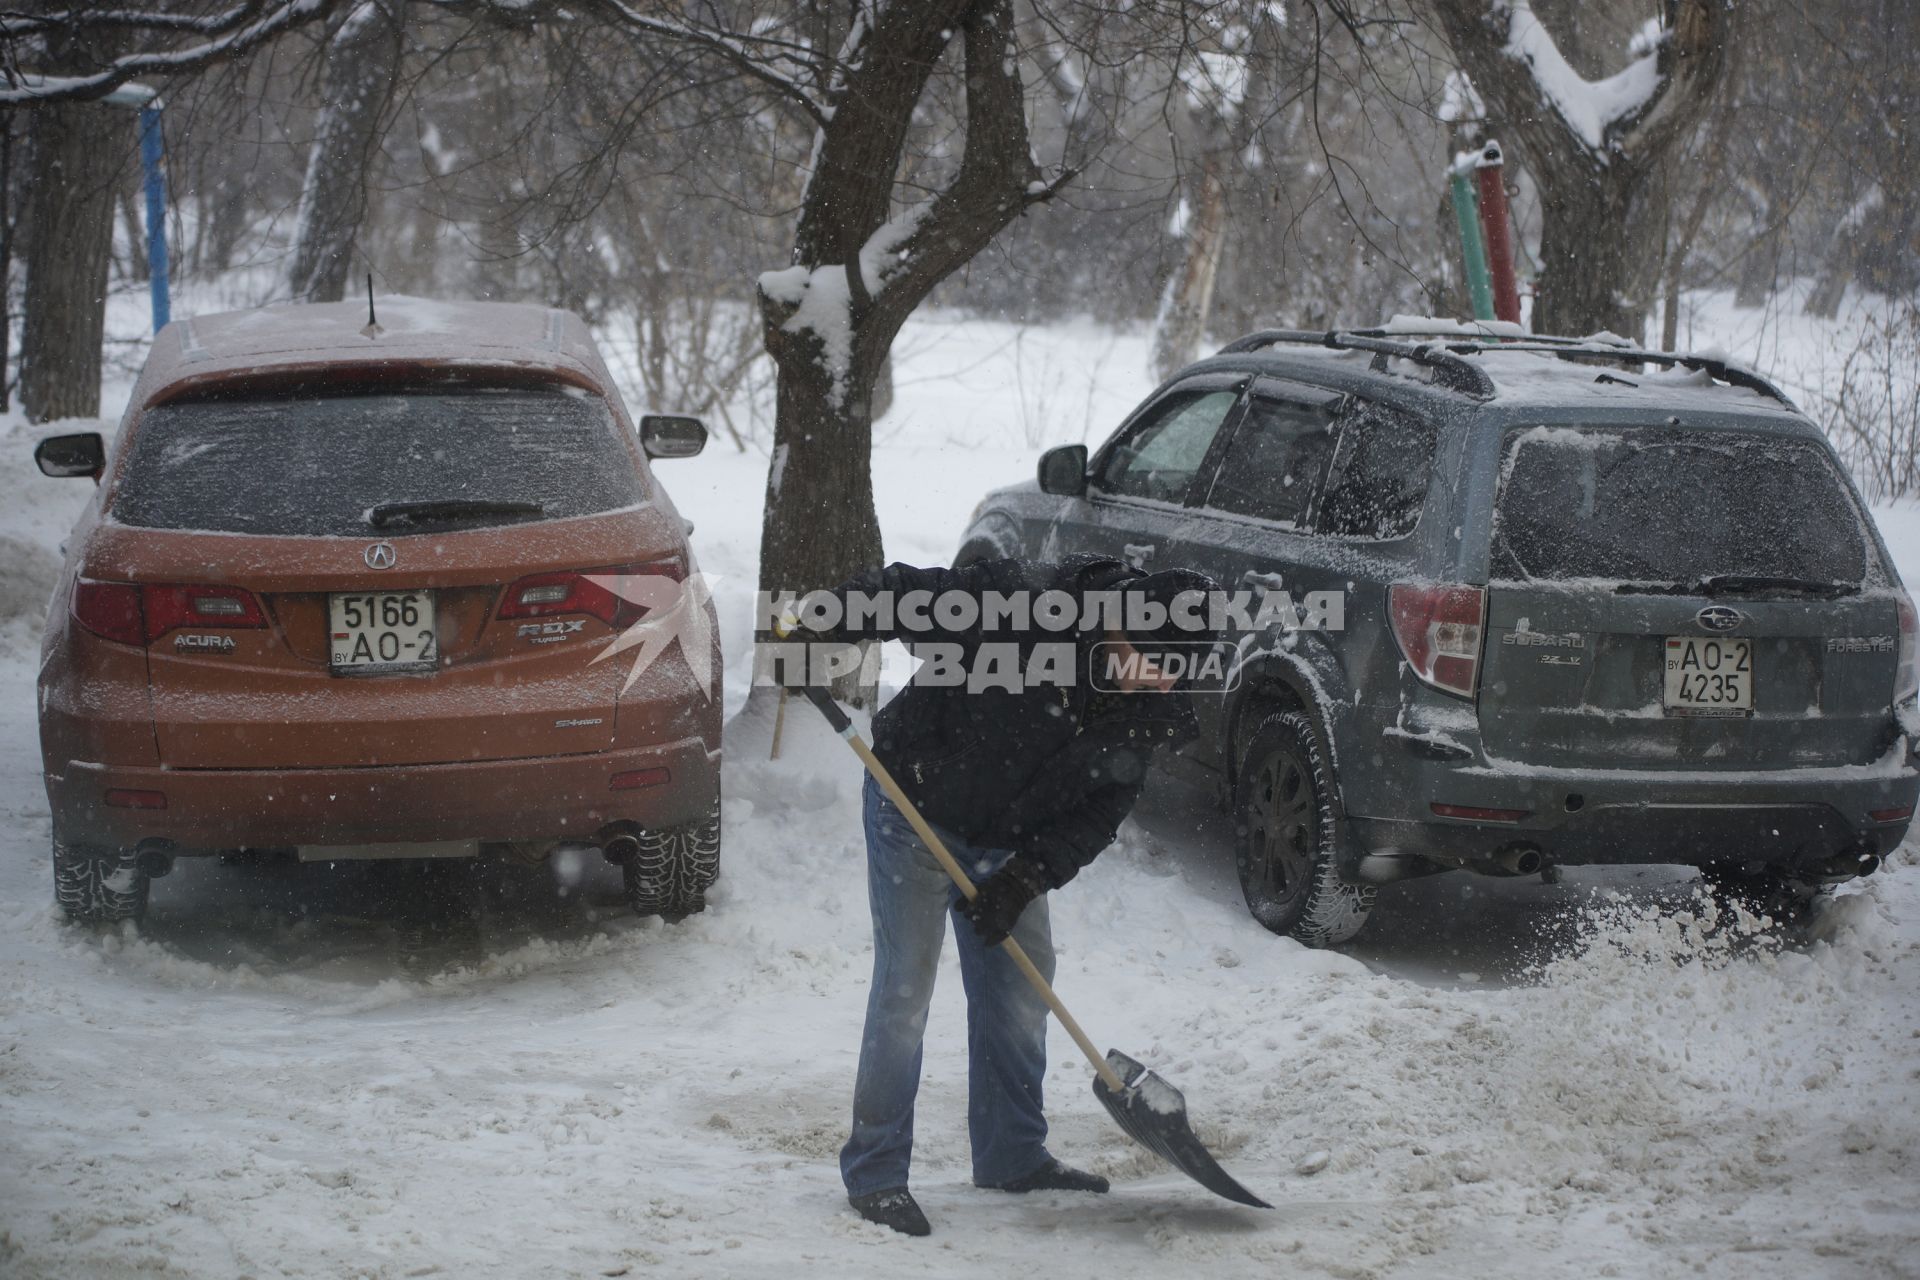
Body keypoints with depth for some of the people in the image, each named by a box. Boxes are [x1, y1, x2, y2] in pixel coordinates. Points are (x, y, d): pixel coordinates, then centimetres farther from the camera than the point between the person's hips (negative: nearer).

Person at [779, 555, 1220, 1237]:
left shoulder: (1151, 713, -11)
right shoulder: (1022, 600, -31)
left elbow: (1103, 809, -6)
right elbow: (900, 592, -24)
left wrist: (1027, 877, -16)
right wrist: (823, 631, -37)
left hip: (1006, 840, 6)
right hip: (915, 805, -6)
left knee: (1021, 978, 11)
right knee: (905, 984, -9)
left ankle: (1012, 1155, 26)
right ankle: (874, 1173, -2)